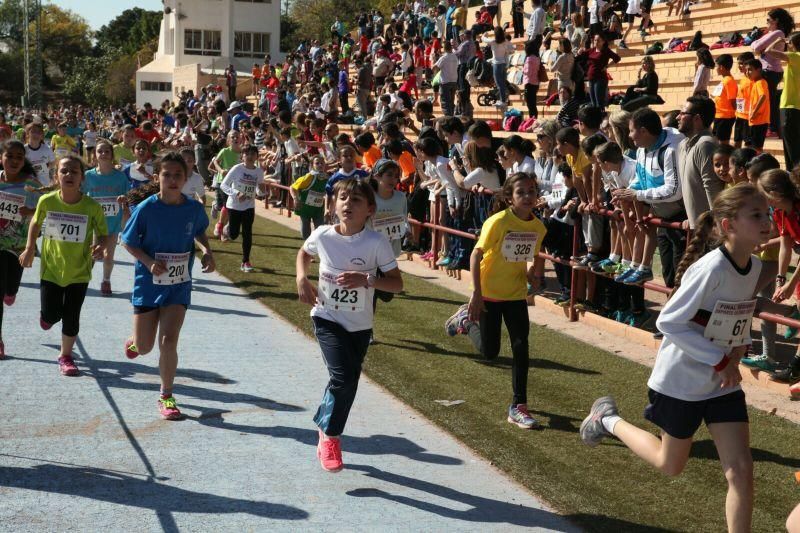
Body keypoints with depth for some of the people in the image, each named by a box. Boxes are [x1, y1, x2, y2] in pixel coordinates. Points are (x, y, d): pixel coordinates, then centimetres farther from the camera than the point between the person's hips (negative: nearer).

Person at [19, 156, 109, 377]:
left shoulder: (92, 207, -15)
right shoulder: (47, 201, -11)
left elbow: (103, 234, -4)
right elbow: (35, 222, 8)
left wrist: (100, 247, -24)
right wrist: (30, 248, 4)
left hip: (79, 271, -1)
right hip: (51, 268, 1)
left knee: (71, 317, 3)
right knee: (51, 315, 4)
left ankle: (66, 356, 24)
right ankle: (47, 315, 43)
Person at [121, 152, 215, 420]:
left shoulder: (194, 209, -7)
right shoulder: (147, 208, -15)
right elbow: (128, 242, -5)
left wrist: (207, 252, -5)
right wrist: (150, 262, -21)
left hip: (179, 285, 1)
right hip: (148, 284, -1)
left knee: (168, 341, -10)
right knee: (144, 348, 8)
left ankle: (166, 396, 10)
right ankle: (135, 340, 48)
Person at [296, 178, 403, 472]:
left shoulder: (377, 243, -16)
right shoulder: (322, 235, -10)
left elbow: (397, 284, -13)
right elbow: (304, 253, 13)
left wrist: (367, 280, -28)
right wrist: (302, 278, -5)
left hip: (359, 325, 1)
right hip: (327, 318, -1)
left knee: (348, 382, 10)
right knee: (343, 376, -19)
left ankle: (327, 431, 36)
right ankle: (329, 435, 3)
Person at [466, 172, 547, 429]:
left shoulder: (538, 227, -3)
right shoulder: (498, 221, -20)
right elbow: (476, 254, -20)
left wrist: (534, 272, -7)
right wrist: (476, 294, -24)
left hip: (516, 294, 4)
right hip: (489, 293, -4)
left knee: (521, 347, -4)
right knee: (490, 352, 4)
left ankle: (518, 407, 5)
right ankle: (469, 319, 36)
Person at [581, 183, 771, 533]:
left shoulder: (755, 267, -3)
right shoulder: (711, 269, -26)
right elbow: (668, 322, -23)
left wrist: (738, 352, -5)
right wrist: (720, 360, -22)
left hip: (723, 383, 6)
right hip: (681, 381, -6)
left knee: (741, 469, -2)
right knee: (671, 465, 15)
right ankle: (608, 419, 36)